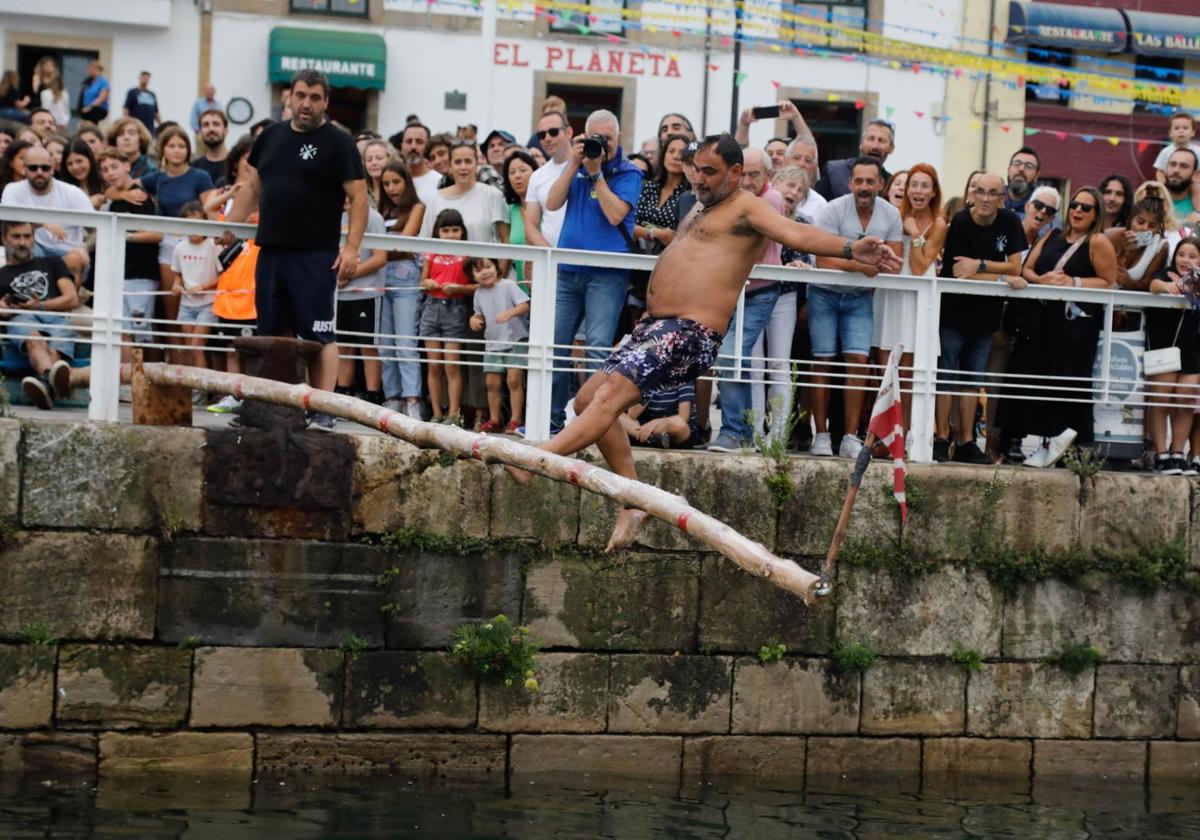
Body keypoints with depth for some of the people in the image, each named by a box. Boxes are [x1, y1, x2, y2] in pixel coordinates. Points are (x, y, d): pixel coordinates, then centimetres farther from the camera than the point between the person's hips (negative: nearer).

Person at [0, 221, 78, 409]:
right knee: (33, 338, -43)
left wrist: (40, 306, 3)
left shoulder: (52, 263, 34)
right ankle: (51, 376, -74)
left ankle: (45, 385, -72)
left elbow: (72, 300, 19)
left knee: (55, 352, -39)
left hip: (56, 317, 1)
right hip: (19, 319, -1)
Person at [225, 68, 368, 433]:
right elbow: (252, 186, 23)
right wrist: (231, 225, 13)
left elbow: (358, 197, -6)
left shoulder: (338, 142, -2)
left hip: (316, 256, -6)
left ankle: (324, 411, -9)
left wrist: (352, 247, -15)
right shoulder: (271, 136, 15)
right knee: (273, 332, 8)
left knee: (318, 334, -8)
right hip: (271, 251, 6)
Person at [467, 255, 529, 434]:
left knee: (514, 379, -11)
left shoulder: (508, 286, -10)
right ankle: (495, 420, 17)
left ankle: (516, 420, -7)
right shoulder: (479, 293, 7)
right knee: (492, 382, 6)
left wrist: (509, 313, -32)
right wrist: (474, 320, -4)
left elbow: (525, 305, -16)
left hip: (516, 340, -6)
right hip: (492, 343, 6)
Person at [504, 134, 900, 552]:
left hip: (689, 334, -10)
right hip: (654, 327, 10)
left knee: (610, 393, -25)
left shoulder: (747, 208, -4)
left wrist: (850, 249, -33)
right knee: (589, 399, 10)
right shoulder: (700, 209, 24)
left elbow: (798, 234, -19)